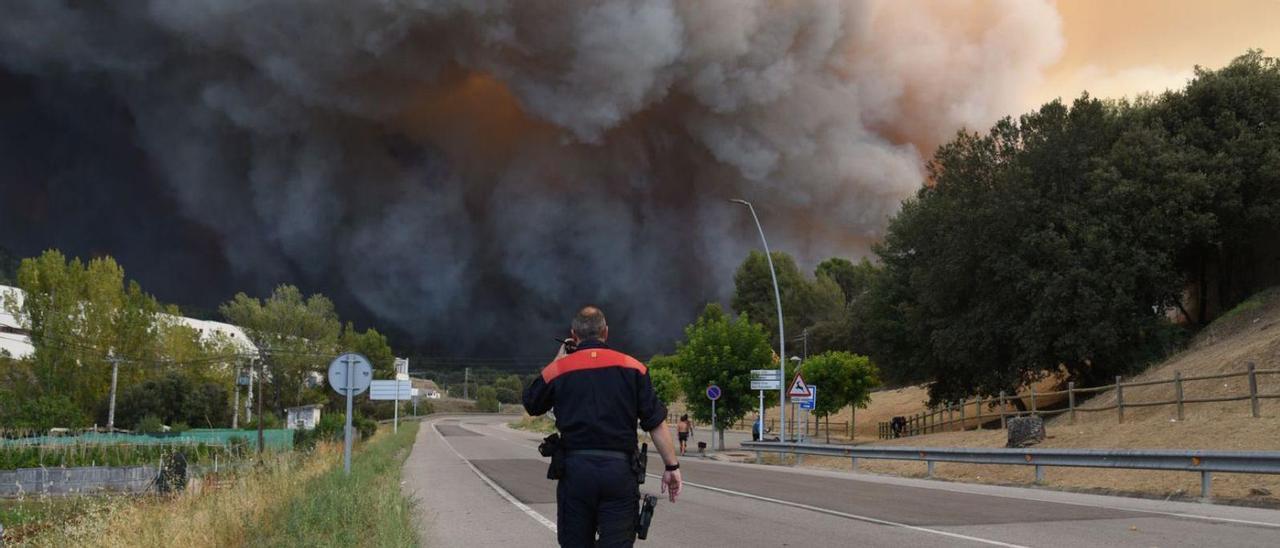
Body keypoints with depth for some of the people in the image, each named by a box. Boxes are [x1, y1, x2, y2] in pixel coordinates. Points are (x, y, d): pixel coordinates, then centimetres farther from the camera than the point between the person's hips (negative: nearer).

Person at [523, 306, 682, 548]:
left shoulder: (558, 369, 2)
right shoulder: (632, 368, 2)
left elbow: (531, 405, 20)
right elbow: (656, 423, -1)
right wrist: (672, 466, 6)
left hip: (575, 470, 1)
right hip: (620, 470, -1)